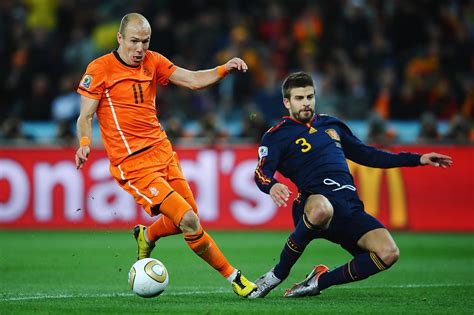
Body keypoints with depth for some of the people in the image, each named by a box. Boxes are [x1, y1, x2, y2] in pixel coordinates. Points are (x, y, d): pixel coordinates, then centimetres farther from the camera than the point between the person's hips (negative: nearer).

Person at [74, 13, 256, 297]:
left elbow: (193, 80, 8)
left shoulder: (153, 62, 9)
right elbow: (85, 116, -5)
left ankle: (147, 236, 42)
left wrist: (225, 69, -9)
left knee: (188, 220, 10)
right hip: (133, 164, -7)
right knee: (189, 221, -15)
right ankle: (233, 277, -1)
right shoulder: (100, 69, -7)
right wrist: (85, 143, -24)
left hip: (162, 152, 7)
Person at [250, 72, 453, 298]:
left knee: (389, 253, -20)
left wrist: (418, 159, 32)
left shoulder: (331, 125, 26)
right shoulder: (278, 135, 8)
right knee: (321, 209, -45)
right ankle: (278, 274, -22)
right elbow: (261, 172, -8)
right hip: (317, 201, -5)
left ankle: (320, 281, -2)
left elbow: (366, 155, 35)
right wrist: (271, 186, -34)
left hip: (350, 207, 5)